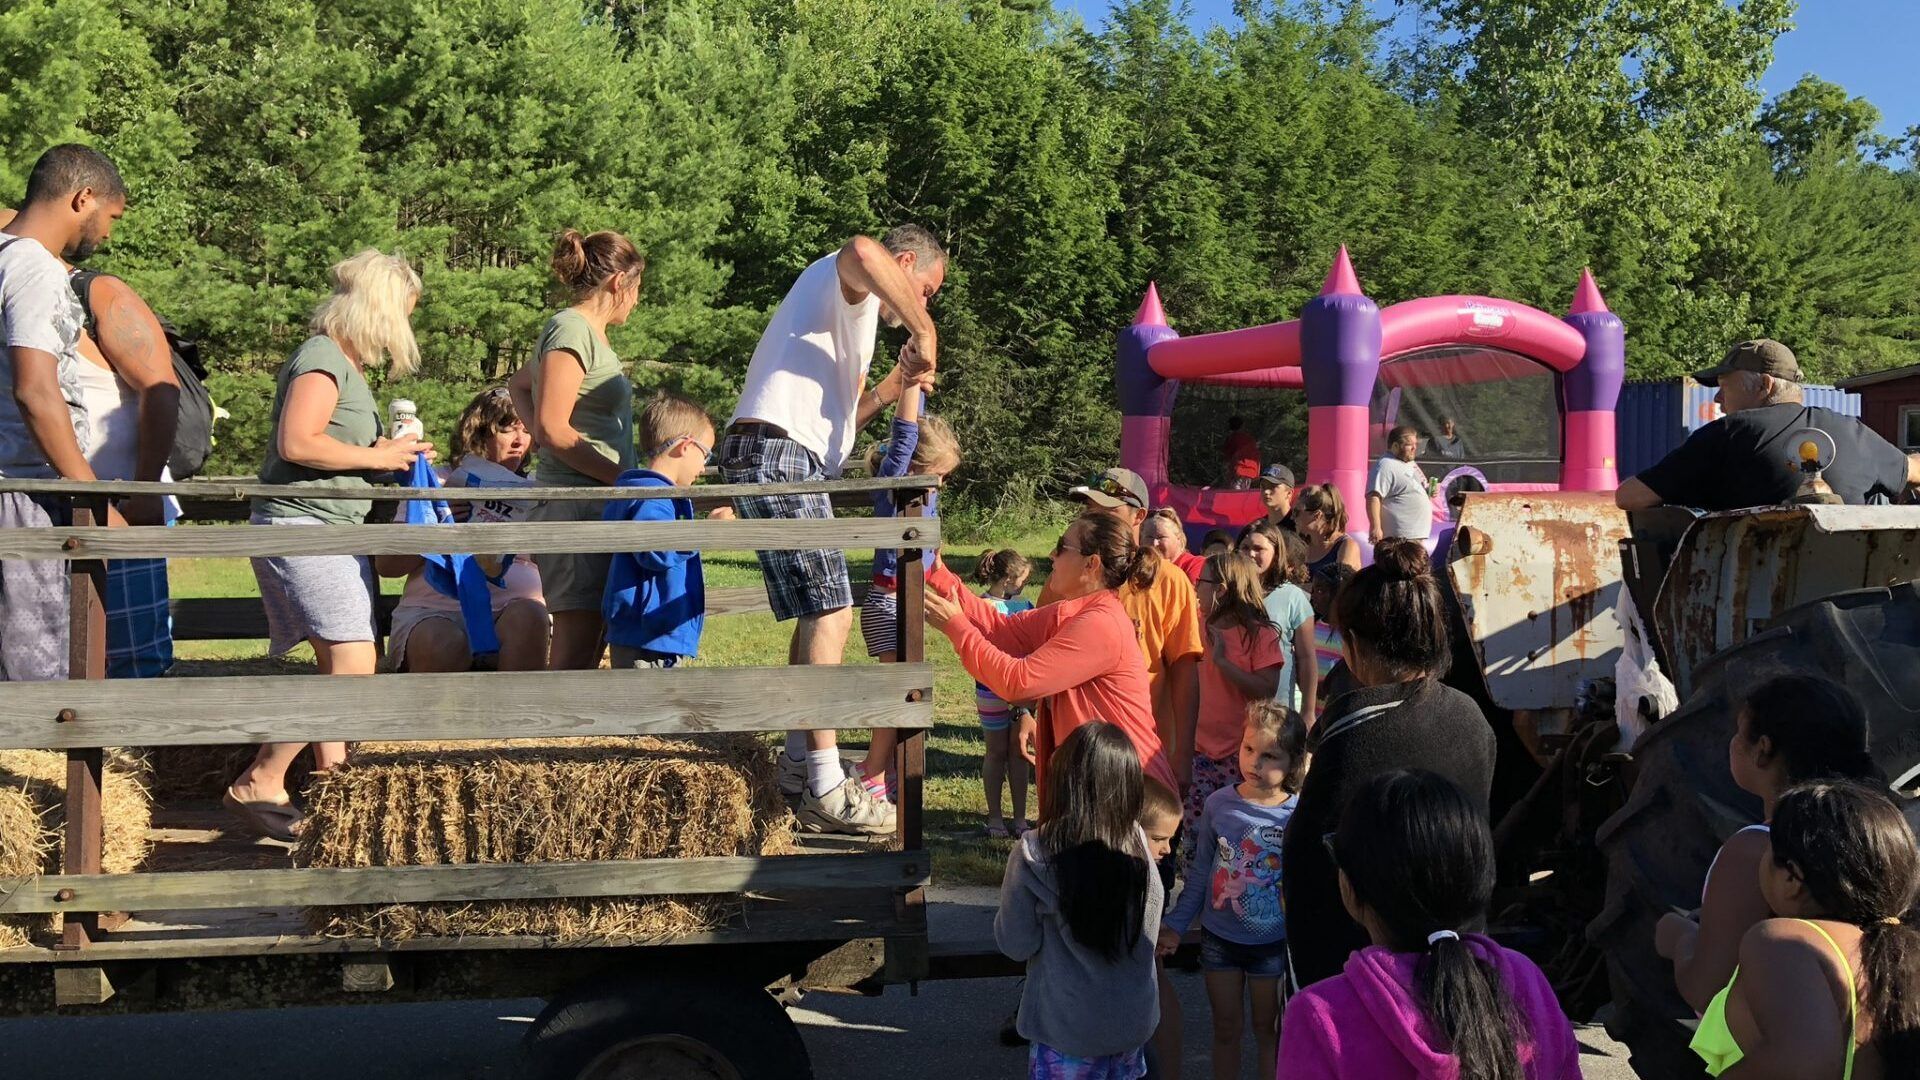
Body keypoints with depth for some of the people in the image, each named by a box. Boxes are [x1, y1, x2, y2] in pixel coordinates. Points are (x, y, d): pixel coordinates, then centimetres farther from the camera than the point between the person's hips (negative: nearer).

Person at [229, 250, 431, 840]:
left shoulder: (347, 365, 18)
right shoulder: (321, 360, -12)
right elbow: (296, 443, -24)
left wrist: (395, 454, 12)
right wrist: (375, 458, -14)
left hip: (337, 532, 10)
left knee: (342, 665, 10)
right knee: (351, 665, -15)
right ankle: (258, 784, -9)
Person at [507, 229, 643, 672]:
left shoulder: (588, 332, 19)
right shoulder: (571, 329, -9)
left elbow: (519, 384, 35)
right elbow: (553, 428, -18)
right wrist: (622, 478, -14)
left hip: (598, 508, 10)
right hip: (576, 506, -10)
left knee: (592, 648, 8)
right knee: (574, 651, -12)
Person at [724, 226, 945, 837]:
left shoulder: (854, 316, 32)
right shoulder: (844, 282, 1)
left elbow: (836, 419, 28)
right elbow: (861, 251, -28)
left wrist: (894, 388, 15)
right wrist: (925, 331, -21)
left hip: (791, 461, 11)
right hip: (778, 453, -11)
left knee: (818, 614, 14)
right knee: (830, 613, -14)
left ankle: (799, 763, 21)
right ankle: (825, 786, -14)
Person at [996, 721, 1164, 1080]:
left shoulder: (1034, 855, -21)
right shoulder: (1138, 843, -11)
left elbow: (1015, 944, -11)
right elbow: (1150, 926, 3)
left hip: (1068, 1028, -3)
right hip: (1134, 1021, 3)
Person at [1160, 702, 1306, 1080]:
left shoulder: (1298, 815, -14)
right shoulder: (1219, 803, -7)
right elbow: (1200, 871, 4)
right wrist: (1177, 924, 5)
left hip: (1272, 942, -2)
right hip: (1218, 936, 2)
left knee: (1267, 1029, 15)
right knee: (1226, 1028, 16)